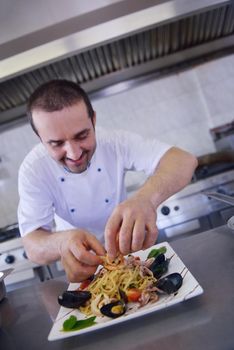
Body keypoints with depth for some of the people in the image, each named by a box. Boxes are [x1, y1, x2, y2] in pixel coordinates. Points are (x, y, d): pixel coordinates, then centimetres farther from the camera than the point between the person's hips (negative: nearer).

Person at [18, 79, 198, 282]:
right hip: (81, 258, 1)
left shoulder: (116, 142, -20)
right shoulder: (33, 170, -19)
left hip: (128, 248, 0)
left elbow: (185, 160, -30)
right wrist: (63, 242, -45)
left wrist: (147, 197, -50)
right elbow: (33, 245, -22)